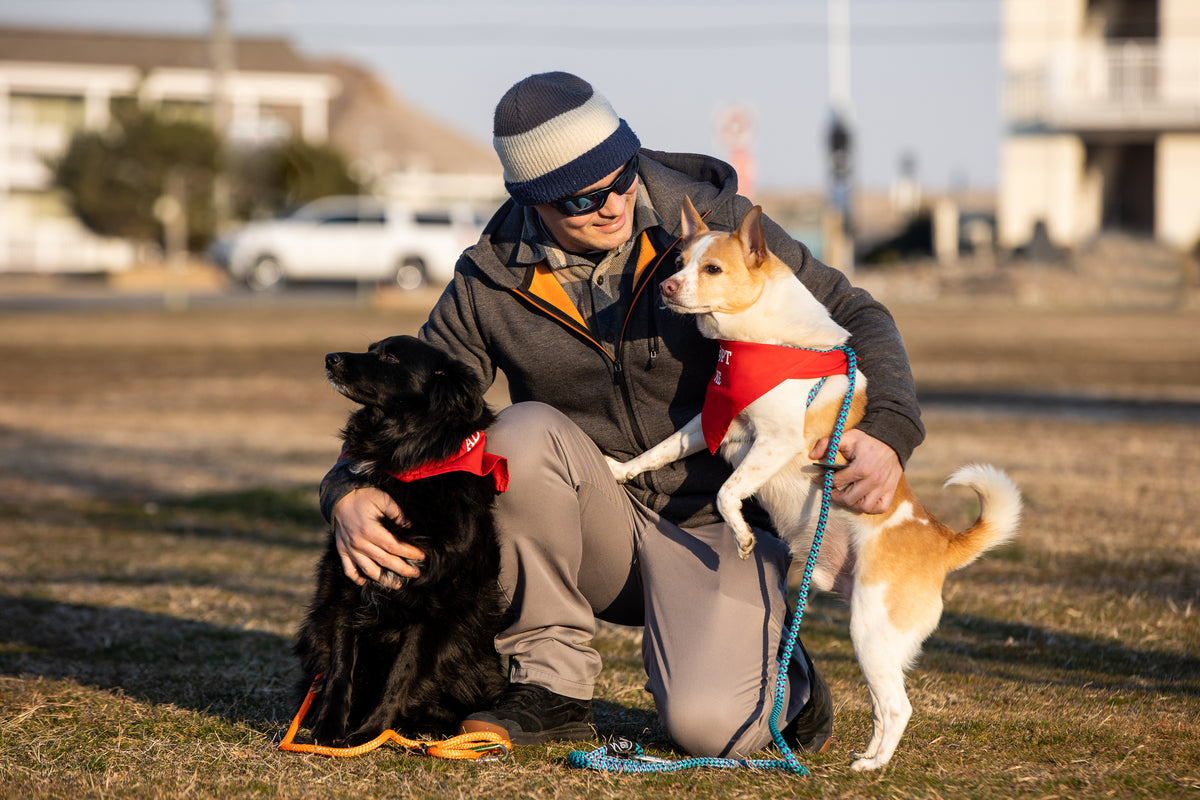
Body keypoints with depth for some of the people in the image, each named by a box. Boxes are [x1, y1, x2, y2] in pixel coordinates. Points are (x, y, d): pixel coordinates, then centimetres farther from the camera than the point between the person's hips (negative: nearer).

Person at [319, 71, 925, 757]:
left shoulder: (714, 223, -10)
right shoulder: (493, 281, -6)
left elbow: (853, 313, -6)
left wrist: (887, 430, -25)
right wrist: (350, 491, -22)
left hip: (715, 526, -2)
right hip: (599, 529, 3)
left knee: (708, 725, -27)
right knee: (523, 436, -30)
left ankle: (779, 674, 13)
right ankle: (552, 682, -13)